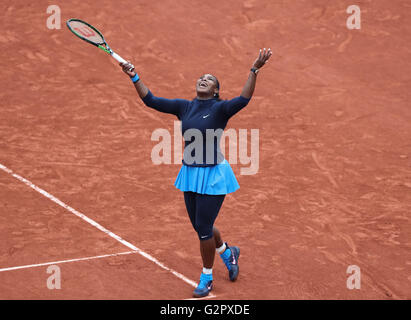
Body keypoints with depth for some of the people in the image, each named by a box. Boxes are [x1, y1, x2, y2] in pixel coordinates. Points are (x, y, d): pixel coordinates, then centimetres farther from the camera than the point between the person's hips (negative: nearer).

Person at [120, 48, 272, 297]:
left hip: (213, 176, -6)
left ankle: (207, 278, 17)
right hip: (190, 174, 6)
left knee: (203, 227, -3)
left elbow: (243, 100, -28)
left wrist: (254, 71, -39)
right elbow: (151, 100, 4)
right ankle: (228, 253, 45)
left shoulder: (220, 109, -10)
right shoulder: (184, 107, 4)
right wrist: (135, 78, -7)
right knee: (200, 226, 16)